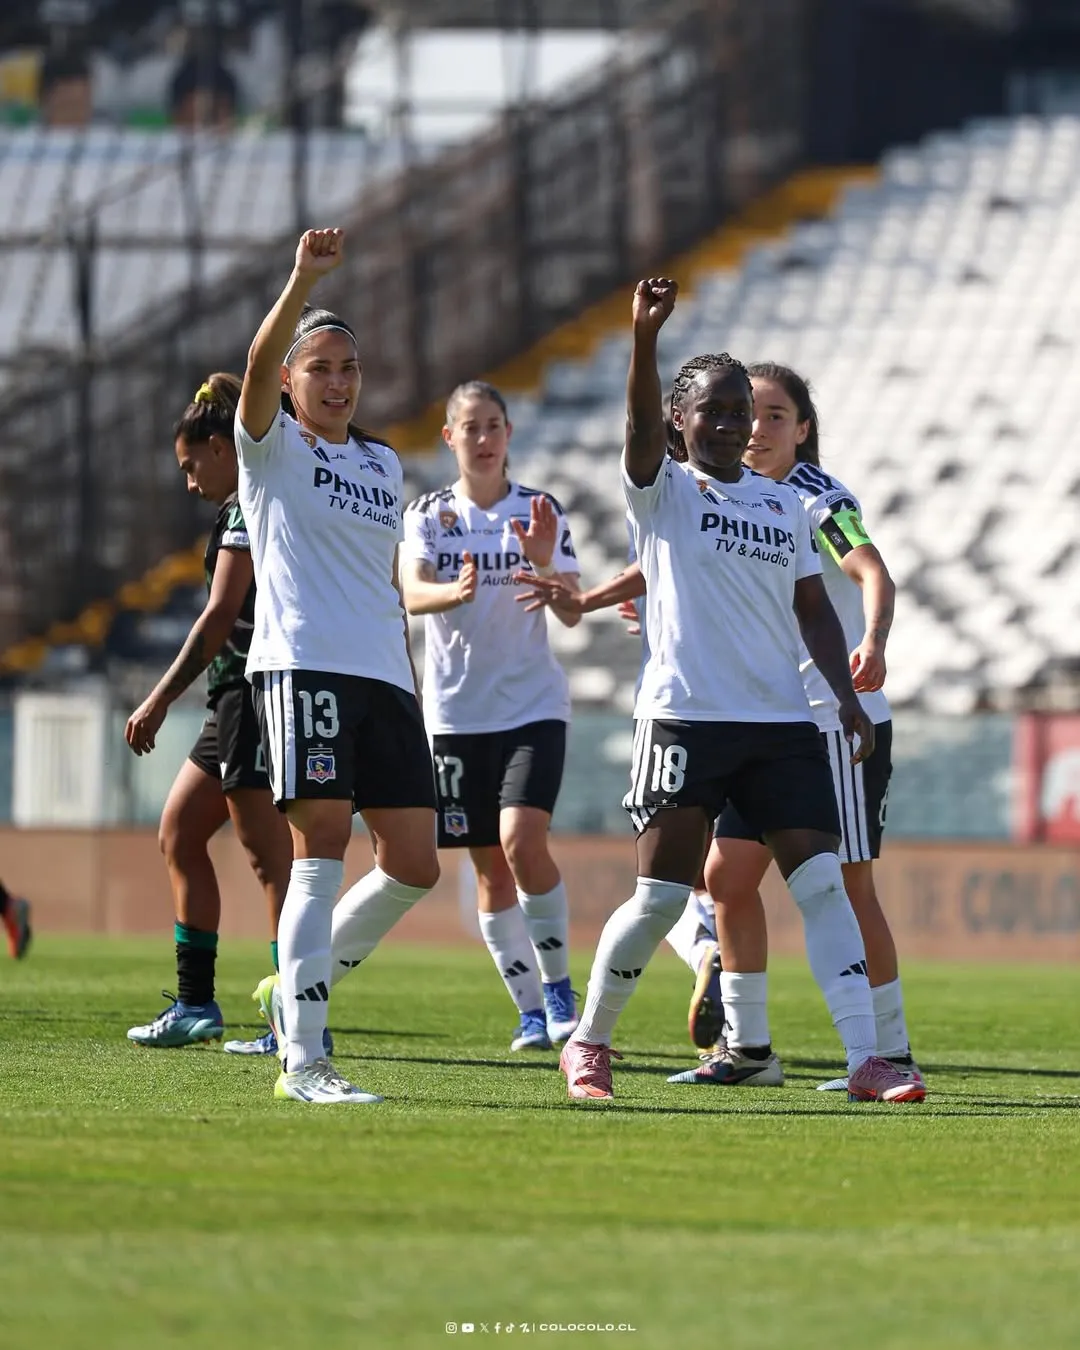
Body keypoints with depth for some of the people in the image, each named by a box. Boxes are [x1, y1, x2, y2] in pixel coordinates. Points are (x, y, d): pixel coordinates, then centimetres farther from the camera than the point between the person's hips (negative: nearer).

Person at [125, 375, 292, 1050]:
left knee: (272, 857, -11)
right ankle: (195, 1004, 16)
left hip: (261, 691, -11)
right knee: (179, 833, 14)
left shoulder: (250, 508, -11)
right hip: (239, 701, 11)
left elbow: (221, 615, -18)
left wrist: (162, 698, -18)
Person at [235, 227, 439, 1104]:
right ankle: (304, 1060, -14)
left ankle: (299, 985, 22)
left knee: (414, 865, 1)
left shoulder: (382, 464, 20)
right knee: (323, 848, -14)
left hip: (384, 678, 6)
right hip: (301, 666, -6)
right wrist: (304, 283, -33)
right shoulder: (272, 446, 3)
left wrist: (413, 684, 21)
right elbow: (259, 363, -18)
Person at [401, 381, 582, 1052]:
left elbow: (572, 612, -6)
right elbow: (412, 593, -15)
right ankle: (531, 1011, 13)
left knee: (523, 842, -20)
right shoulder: (429, 515, 2)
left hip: (534, 705, -2)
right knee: (490, 867, 4)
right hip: (458, 711, 2)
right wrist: (453, 593, -38)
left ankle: (559, 988, -5)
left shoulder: (541, 512, 1)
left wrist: (544, 562, -27)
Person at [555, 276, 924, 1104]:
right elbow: (642, 425, -18)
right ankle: (588, 1041, 15)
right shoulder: (664, 491, 1)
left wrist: (847, 693, 7)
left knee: (822, 883, -6)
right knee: (663, 896, -3)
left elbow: (812, 606, 18)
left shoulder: (784, 505, 15)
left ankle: (866, 1059, -9)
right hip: (685, 719, -4)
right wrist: (645, 337, -35)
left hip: (781, 724, 4)